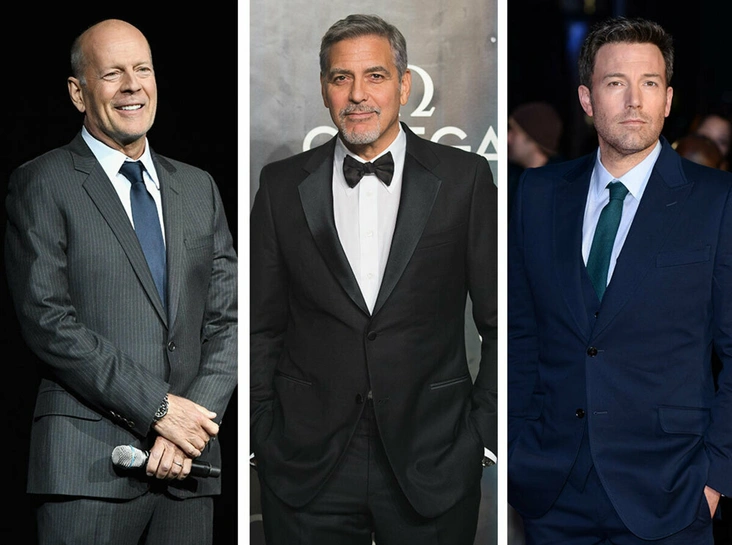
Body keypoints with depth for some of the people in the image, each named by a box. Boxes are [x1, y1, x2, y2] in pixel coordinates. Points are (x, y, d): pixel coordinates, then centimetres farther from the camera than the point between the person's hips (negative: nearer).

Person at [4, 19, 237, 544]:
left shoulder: (199, 187, 16)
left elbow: (229, 318, 10)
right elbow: (48, 320, -9)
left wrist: (196, 414, -7)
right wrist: (157, 407, -13)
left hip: (186, 465, 4)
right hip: (89, 463, -4)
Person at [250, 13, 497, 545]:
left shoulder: (464, 178, 1)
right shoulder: (282, 185, 6)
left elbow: (500, 323, 3)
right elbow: (262, 325, 8)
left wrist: (487, 432, -3)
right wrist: (260, 435, 2)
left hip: (433, 462, -1)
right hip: (306, 467, 1)